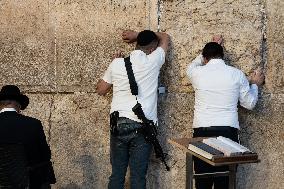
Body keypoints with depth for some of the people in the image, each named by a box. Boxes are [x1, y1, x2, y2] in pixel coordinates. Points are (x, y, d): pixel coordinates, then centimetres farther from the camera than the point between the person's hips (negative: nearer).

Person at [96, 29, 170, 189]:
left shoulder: (117, 63, 4)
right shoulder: (153, 61, -1)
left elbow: (101, 90, 18)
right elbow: (165, 37, 18)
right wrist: (137, 35, 24)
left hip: (118, 124, 3)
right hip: (142, 126, -3)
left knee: (117, 173, 9)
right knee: (138, 176, 1)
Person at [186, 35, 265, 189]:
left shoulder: (198, 73, 2)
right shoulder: (237, 74, 3)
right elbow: (249, 104, 12)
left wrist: (207, 51, 38)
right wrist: (255, 84, 30)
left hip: (202, 131, 0)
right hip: (228, 131, 0)